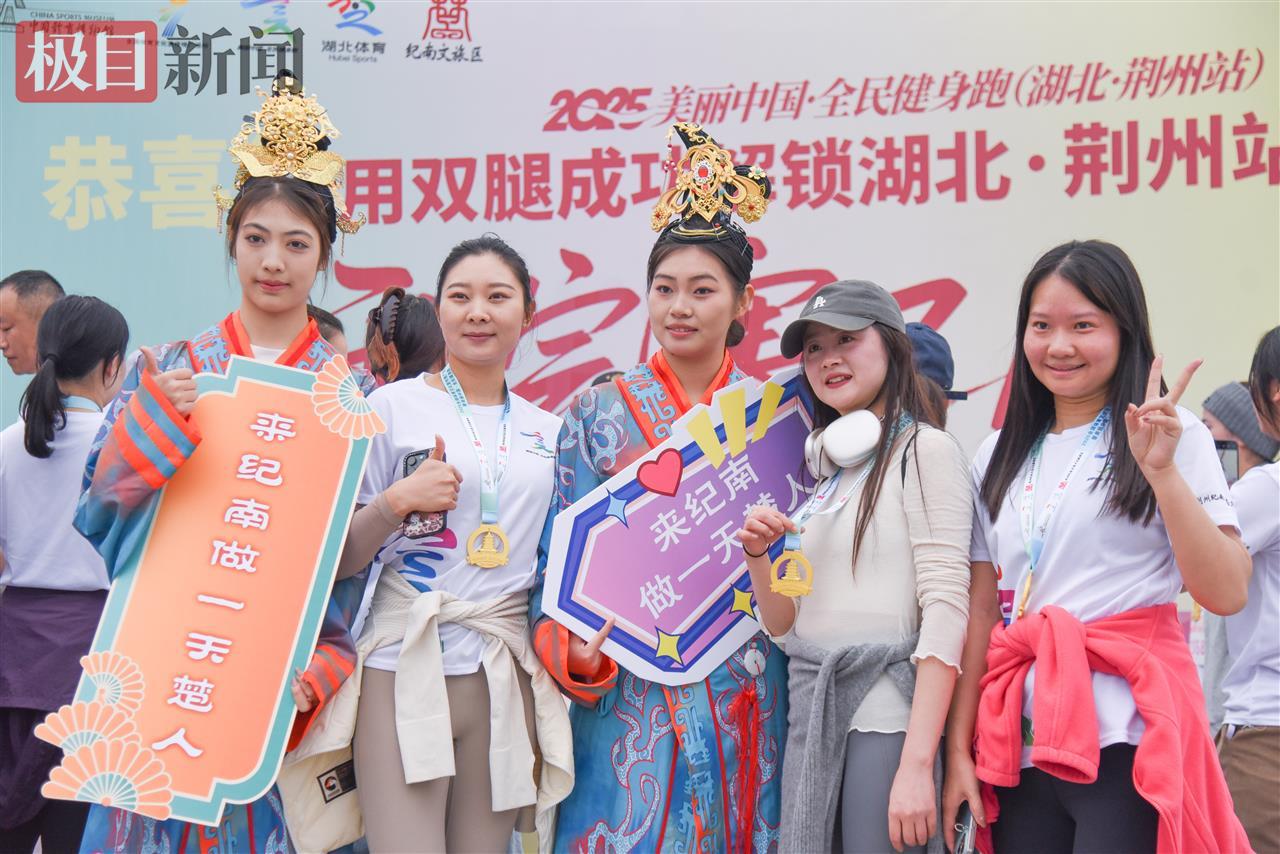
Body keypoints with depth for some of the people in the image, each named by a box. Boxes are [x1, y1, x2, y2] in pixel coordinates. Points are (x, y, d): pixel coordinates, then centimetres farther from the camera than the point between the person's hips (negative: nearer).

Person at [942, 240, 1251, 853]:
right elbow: (982, 608, 9)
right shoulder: (999, 458, 11)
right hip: (1021, 745, 4)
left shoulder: (1173, 437, -1)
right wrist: (959, 749, 4)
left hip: (1129, 746, -4)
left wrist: (1162, 470, -20)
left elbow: (1226, 593, -10)